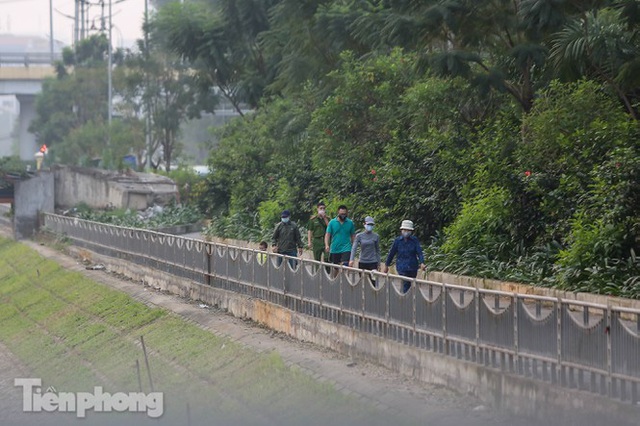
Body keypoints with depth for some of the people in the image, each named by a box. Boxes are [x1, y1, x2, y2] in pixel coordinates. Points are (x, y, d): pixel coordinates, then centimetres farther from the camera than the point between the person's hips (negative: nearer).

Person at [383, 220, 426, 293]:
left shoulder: (414, 240, -2)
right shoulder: (397, 241, -2)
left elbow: (419, 252, -10)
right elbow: (391, 253, 5)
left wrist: (422, 263, -27)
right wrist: (386, 266, 12)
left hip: (413, 267, 2)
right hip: (402, 267, -2)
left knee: (411, 286, 11)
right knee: (406, 285, -13)